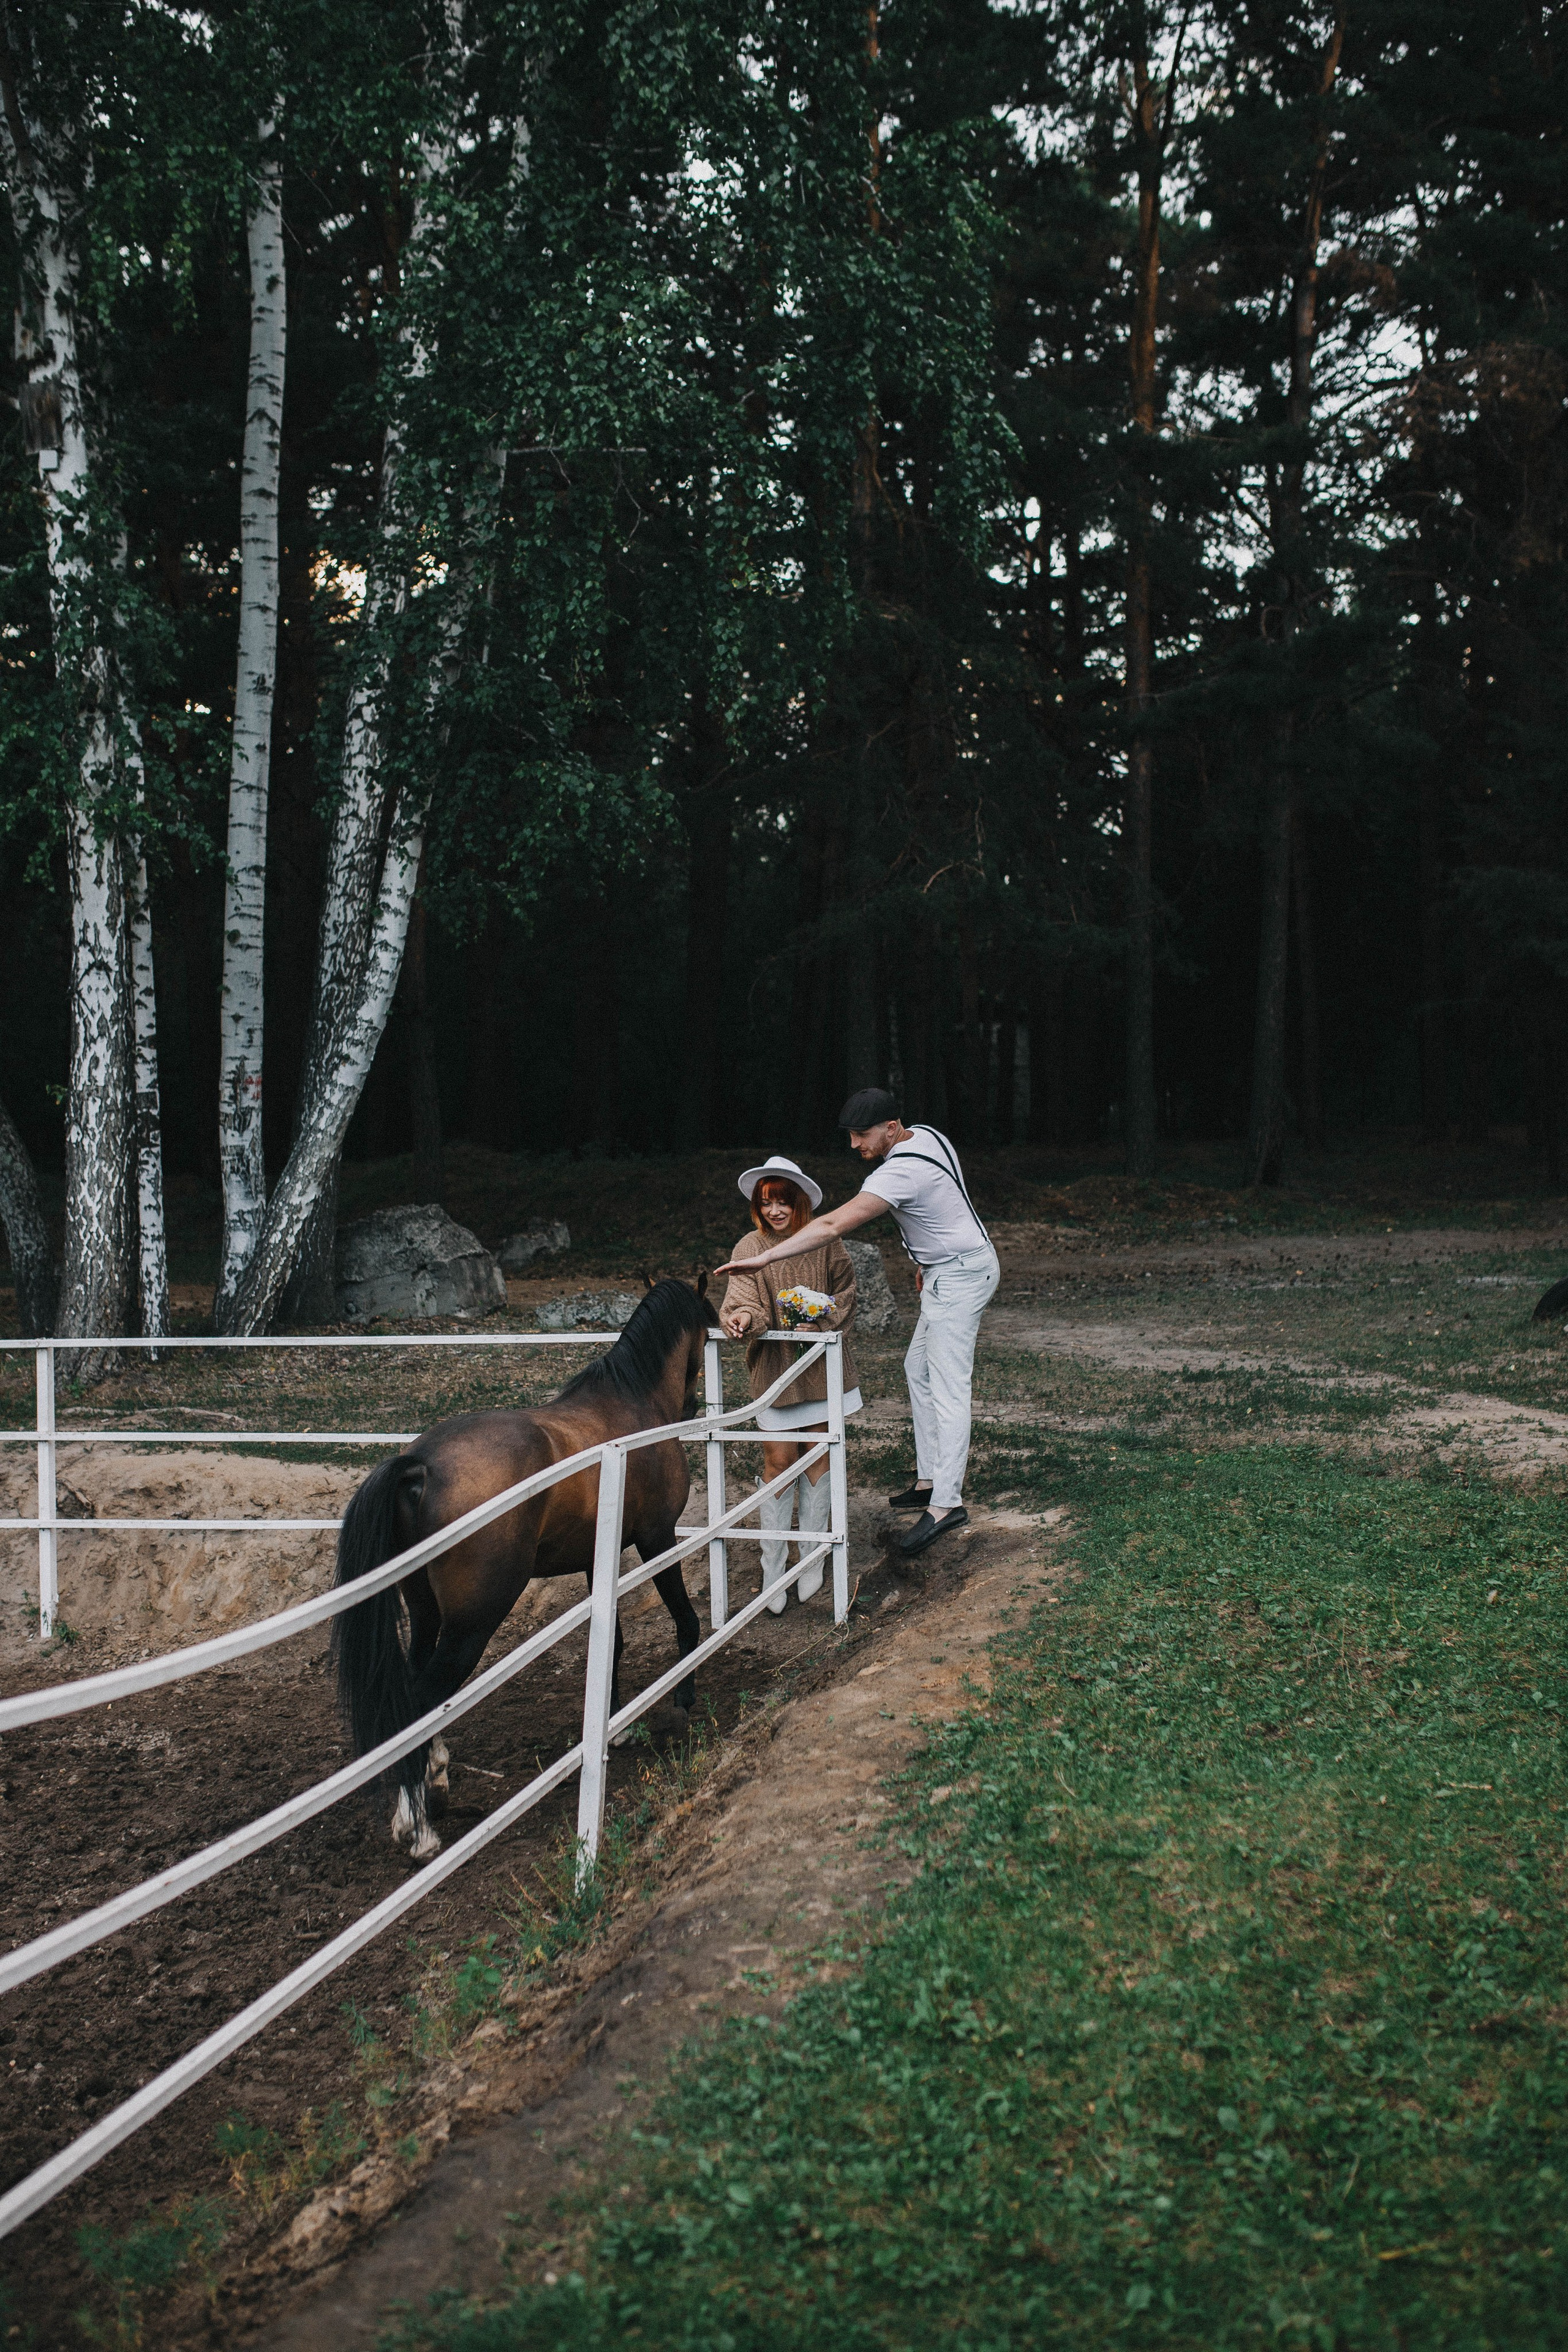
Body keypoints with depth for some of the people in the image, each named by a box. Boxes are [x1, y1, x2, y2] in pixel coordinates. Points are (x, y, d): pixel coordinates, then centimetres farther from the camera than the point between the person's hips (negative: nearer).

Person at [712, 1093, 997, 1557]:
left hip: (958, 1277, -11)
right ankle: (928, 1480, 20)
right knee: (919, 1369, 17)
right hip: (952, 1270, 11)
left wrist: (766, 1257, -35)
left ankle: (945, 1503, -15)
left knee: (947, 1389, -13)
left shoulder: (900, 1173, -27)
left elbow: (833, 1226, -34)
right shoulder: (927, 1136, 2)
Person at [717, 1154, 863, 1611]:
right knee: (778, 1460, -3)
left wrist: (824, 1319, -12)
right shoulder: (749, 1248, -7)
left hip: (821, 1364, 1)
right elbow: (745, 1302, -15)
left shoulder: (824, 1243, -3)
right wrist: (743, 1320, -38)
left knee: (817, 1457, 7)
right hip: (773, 1366, -1)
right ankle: (773, 1569, 7)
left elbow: (845, 1291, 7)